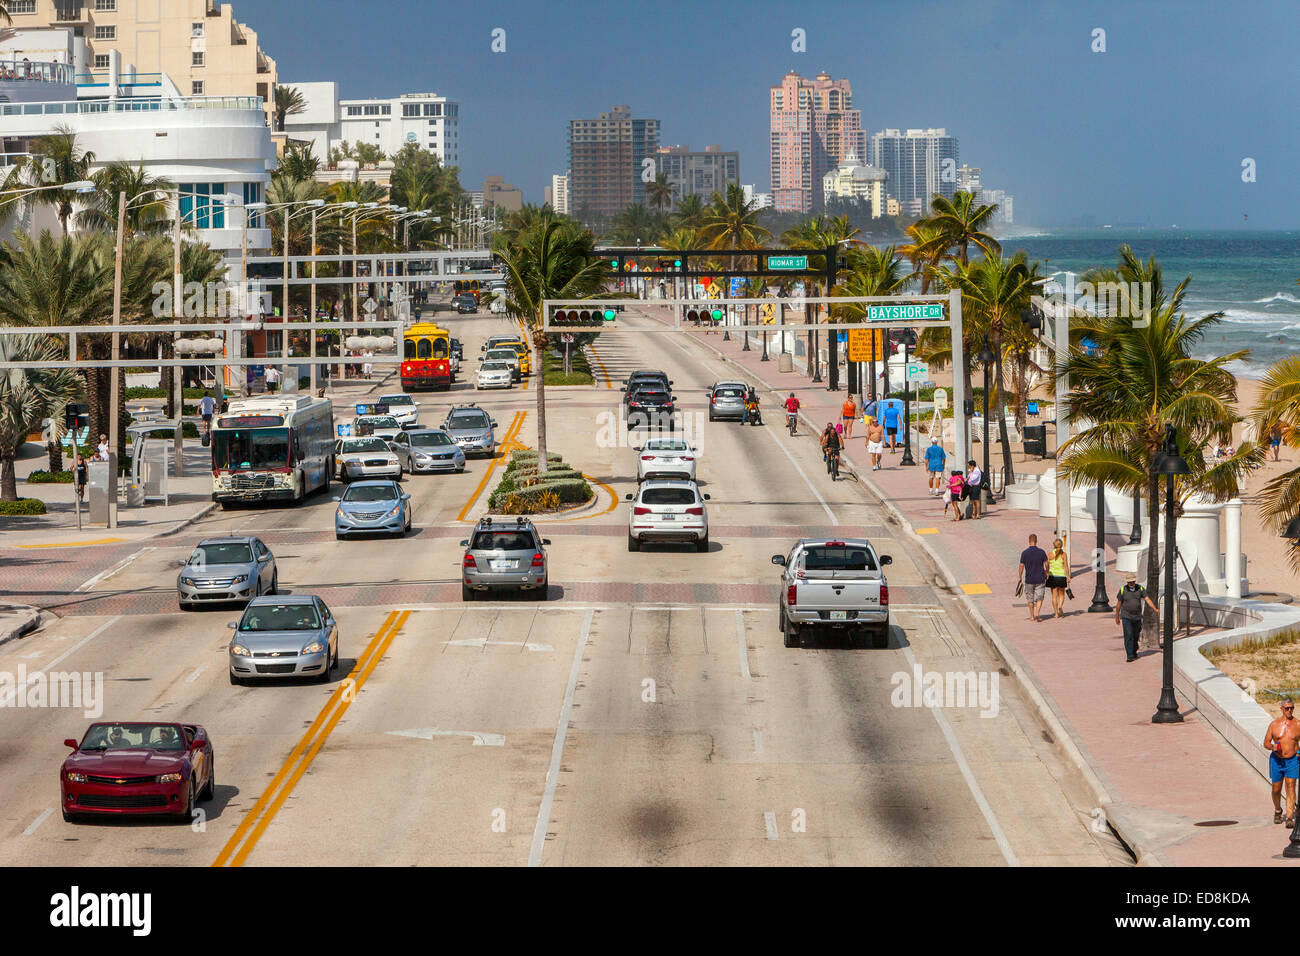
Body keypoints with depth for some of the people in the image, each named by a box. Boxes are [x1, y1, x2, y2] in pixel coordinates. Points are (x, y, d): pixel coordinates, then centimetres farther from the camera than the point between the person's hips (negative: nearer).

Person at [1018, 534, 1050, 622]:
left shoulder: (1024, 553, -8)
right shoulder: (1041, 552, -7)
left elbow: (1021, 566, -8)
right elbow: (1046, 564, -3)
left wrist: (1020, 577, 5)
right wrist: (1047, 573, 15)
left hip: (1029, 579, 0)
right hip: (1040, 579, 0)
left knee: (1030, 598, 15)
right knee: (1039, 598, 6)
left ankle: (1032, 616, 23)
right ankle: (1037, 614, -12)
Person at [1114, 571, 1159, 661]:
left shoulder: (1140, 589, -2)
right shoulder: (1123, 590, -6)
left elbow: (1147, 599, -9)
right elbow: (1119, 603, 2)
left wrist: (1155, 609, -23)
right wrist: (1117, 617, 6)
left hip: (1137, 617, 3)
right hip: (1126, 617, -3)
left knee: (1136, 636, 13)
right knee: (1128, 635, -14)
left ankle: (1134, 652, 36)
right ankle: (1130, 655, -16)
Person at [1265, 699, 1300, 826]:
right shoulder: (1274, 725, 2)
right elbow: (1266, 743, 5)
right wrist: (1272, 747, -17)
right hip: (1276, 759, 1)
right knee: (1276, 788, 8)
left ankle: (1290, 818, -13)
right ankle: (1278, 811, 36)